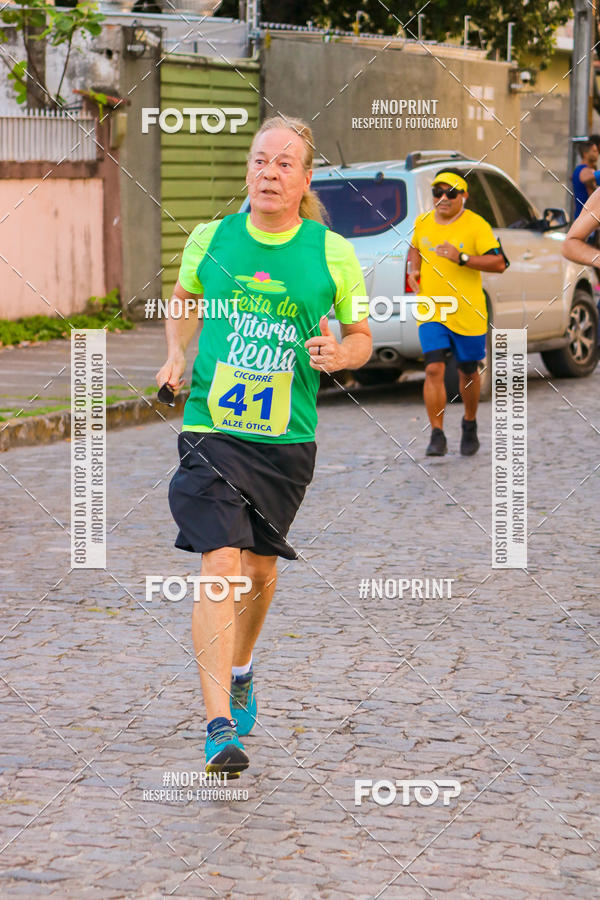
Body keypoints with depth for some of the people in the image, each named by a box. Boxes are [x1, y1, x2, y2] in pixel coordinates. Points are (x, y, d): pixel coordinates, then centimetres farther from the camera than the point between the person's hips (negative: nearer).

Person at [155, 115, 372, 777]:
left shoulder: (333, 254, -1)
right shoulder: (210, 238, 1)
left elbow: (360, 335, 9)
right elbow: (185, 297, 21)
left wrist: (338, 353, -13)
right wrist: (176, 358, 5)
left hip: (287, 439, 2)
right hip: (211, 428, -1)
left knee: (260, 567, 16)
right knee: (221, 566, -16)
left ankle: (240, 671, 46)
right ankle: (220, 728, -18)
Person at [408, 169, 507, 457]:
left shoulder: (476, 225, -9)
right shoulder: (423, 222, 5)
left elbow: (499, 263, -16)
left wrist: (461, 258, -25)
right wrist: (414, 269, 7)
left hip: (468, 313, -2)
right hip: (430, 313, 2)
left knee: (468, 373, 13)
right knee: (434, 370, -12)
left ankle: (470, 425, 37)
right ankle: (437, 436, -9)